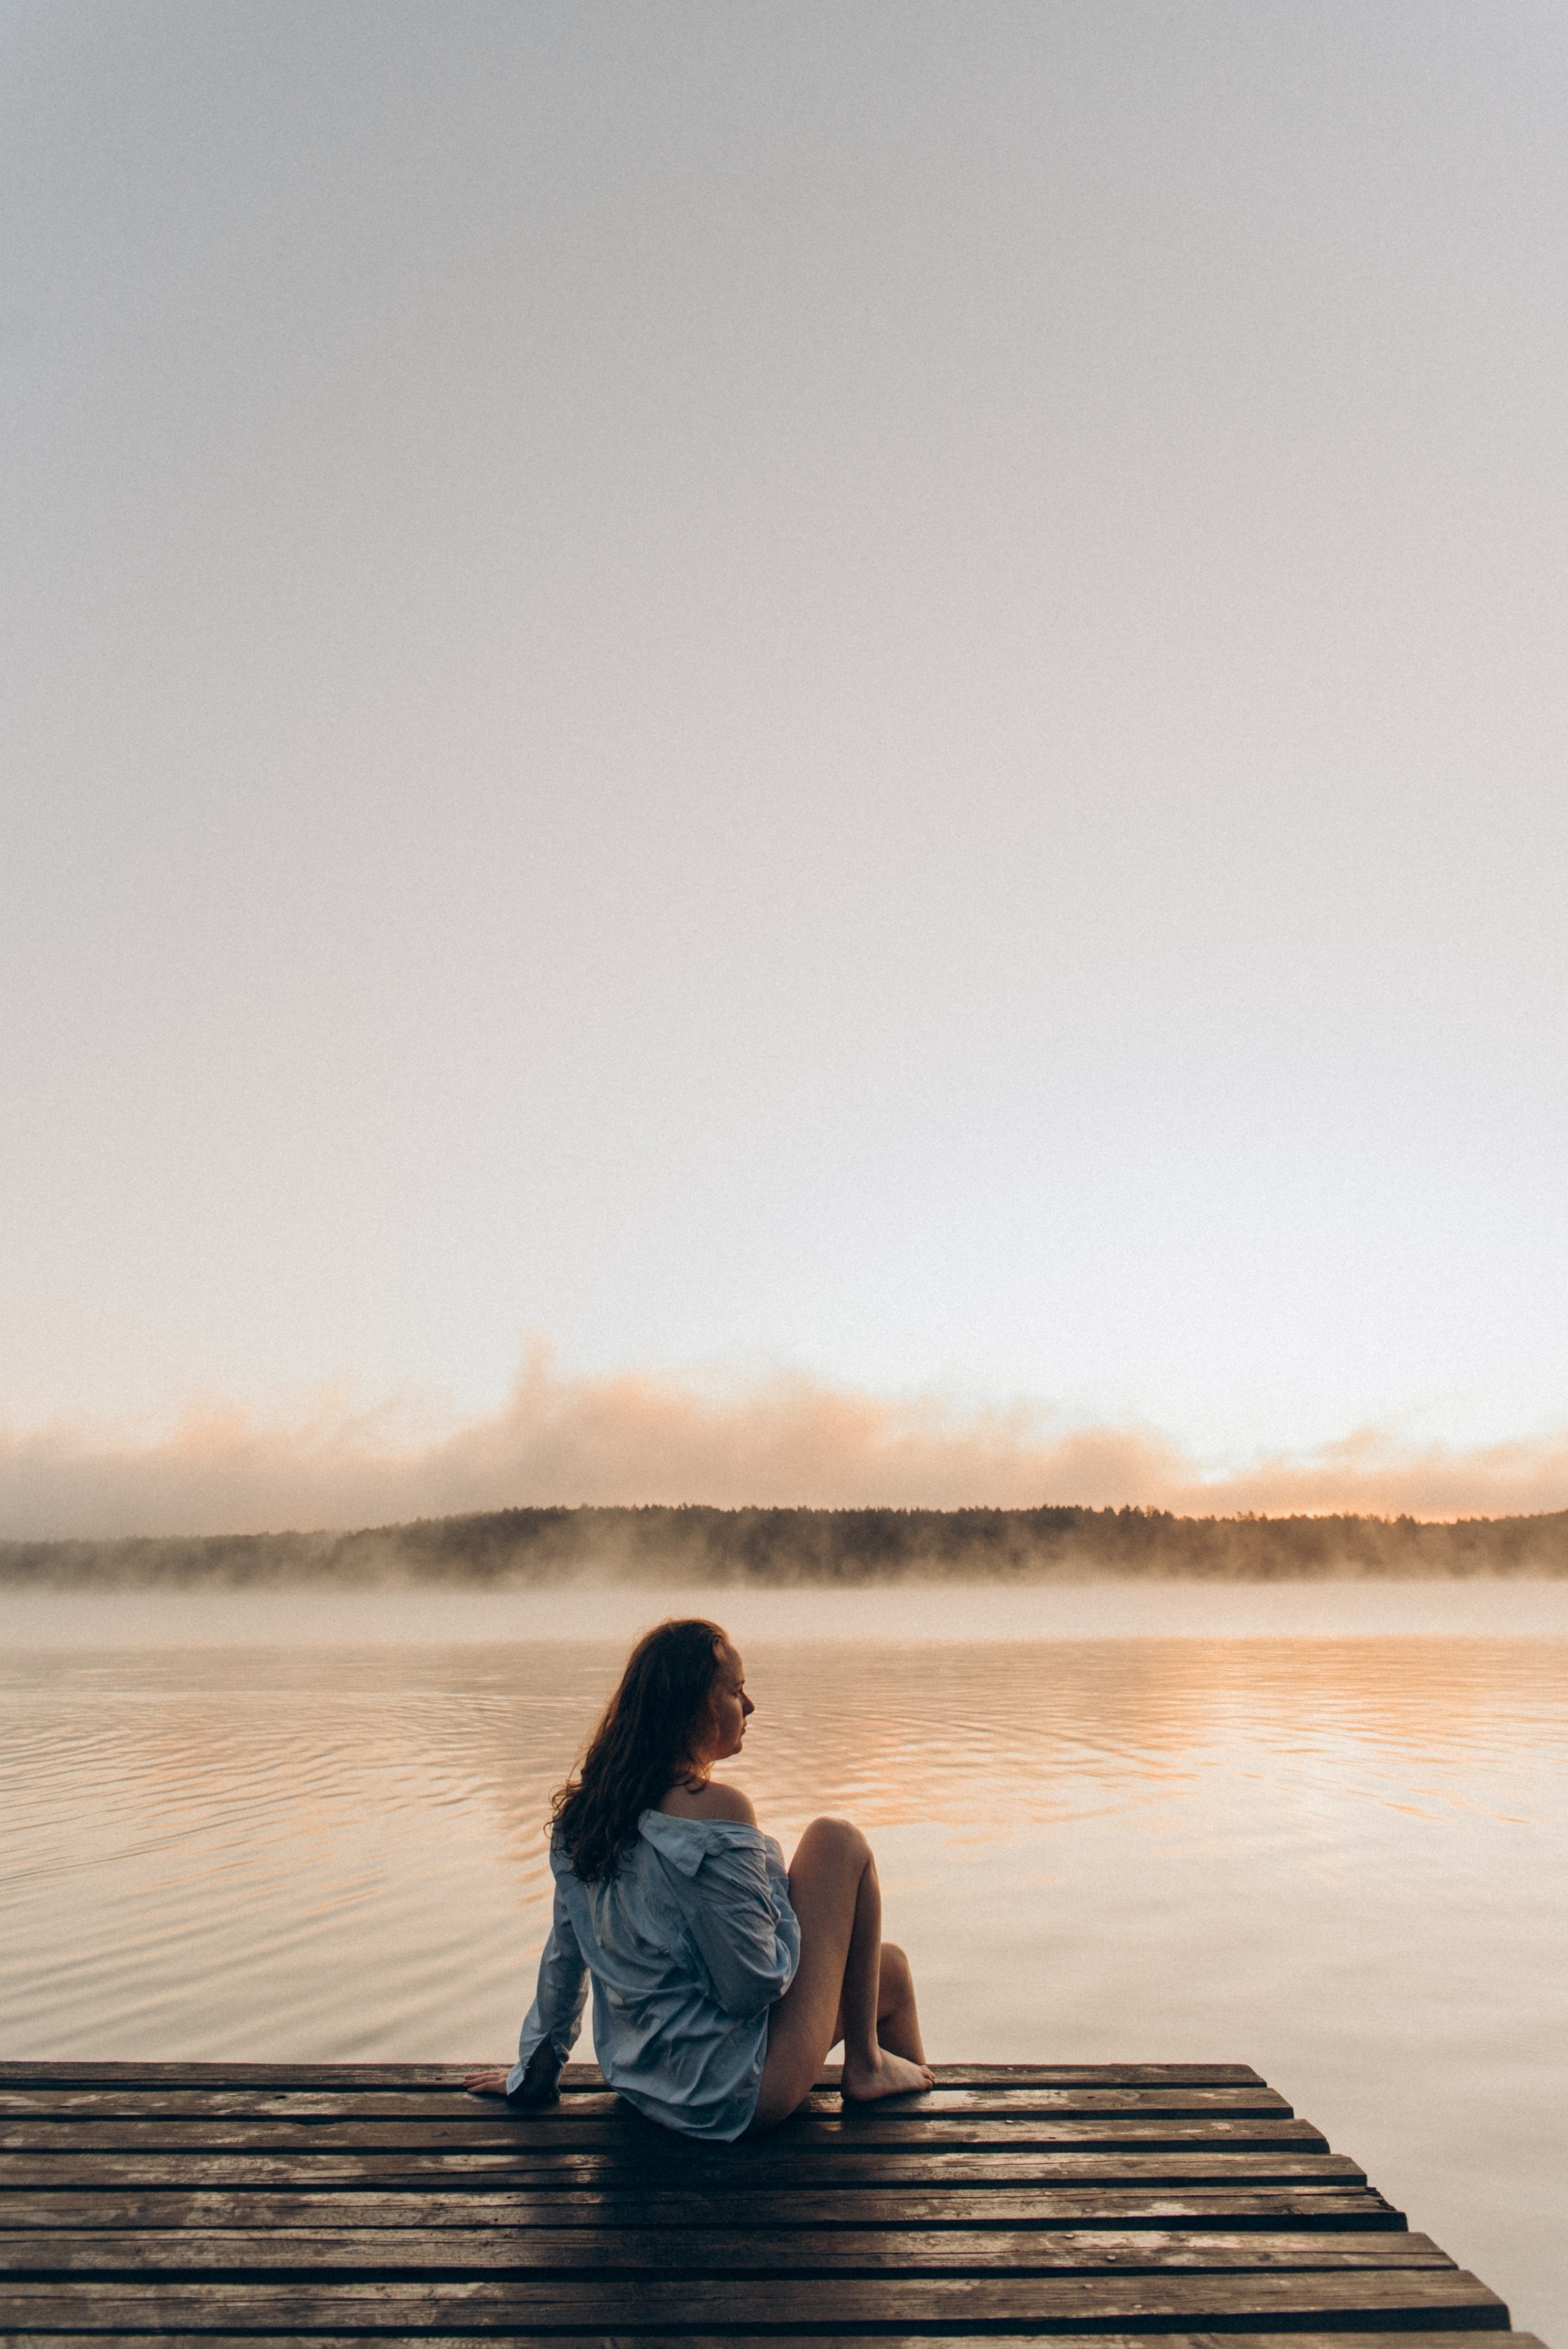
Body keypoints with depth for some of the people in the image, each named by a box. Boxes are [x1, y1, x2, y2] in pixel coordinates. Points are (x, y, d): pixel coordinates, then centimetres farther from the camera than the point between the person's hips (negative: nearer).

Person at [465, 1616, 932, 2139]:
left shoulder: (589, 1804, 0)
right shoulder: (715, 1810, -24)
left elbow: (563, 1955, 10)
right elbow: (754, 1987, -22)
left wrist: (534, 2071, 22)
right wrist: (781, 1890, -4)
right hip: (733, 2099, -8)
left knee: (888, 1967, 21)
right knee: (839, 1842, -1)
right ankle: (865, 2066, 9)